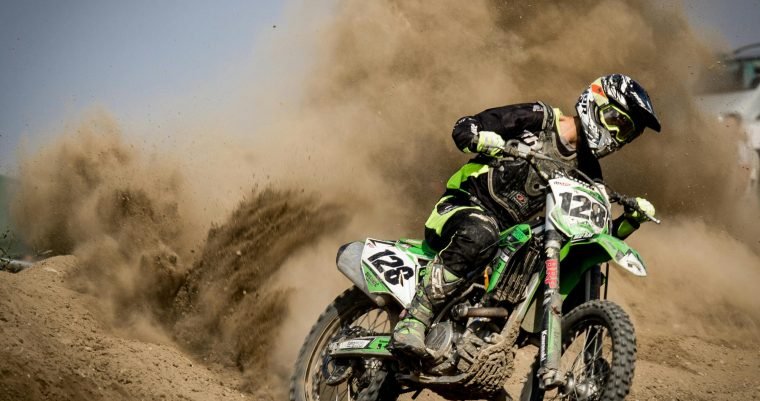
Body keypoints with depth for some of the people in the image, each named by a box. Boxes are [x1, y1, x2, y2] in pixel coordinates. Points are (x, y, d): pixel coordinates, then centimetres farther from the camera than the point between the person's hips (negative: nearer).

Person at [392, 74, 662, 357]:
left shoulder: (586, 171, 12)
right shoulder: (538, 118, -4)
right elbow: (463, 128, -9)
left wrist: (633, 218, -8)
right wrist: (487, 140, -32)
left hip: (508, 233, 6)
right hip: (464, 206, -6)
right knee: (480, 236, -41)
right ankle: (414, 320, -36)